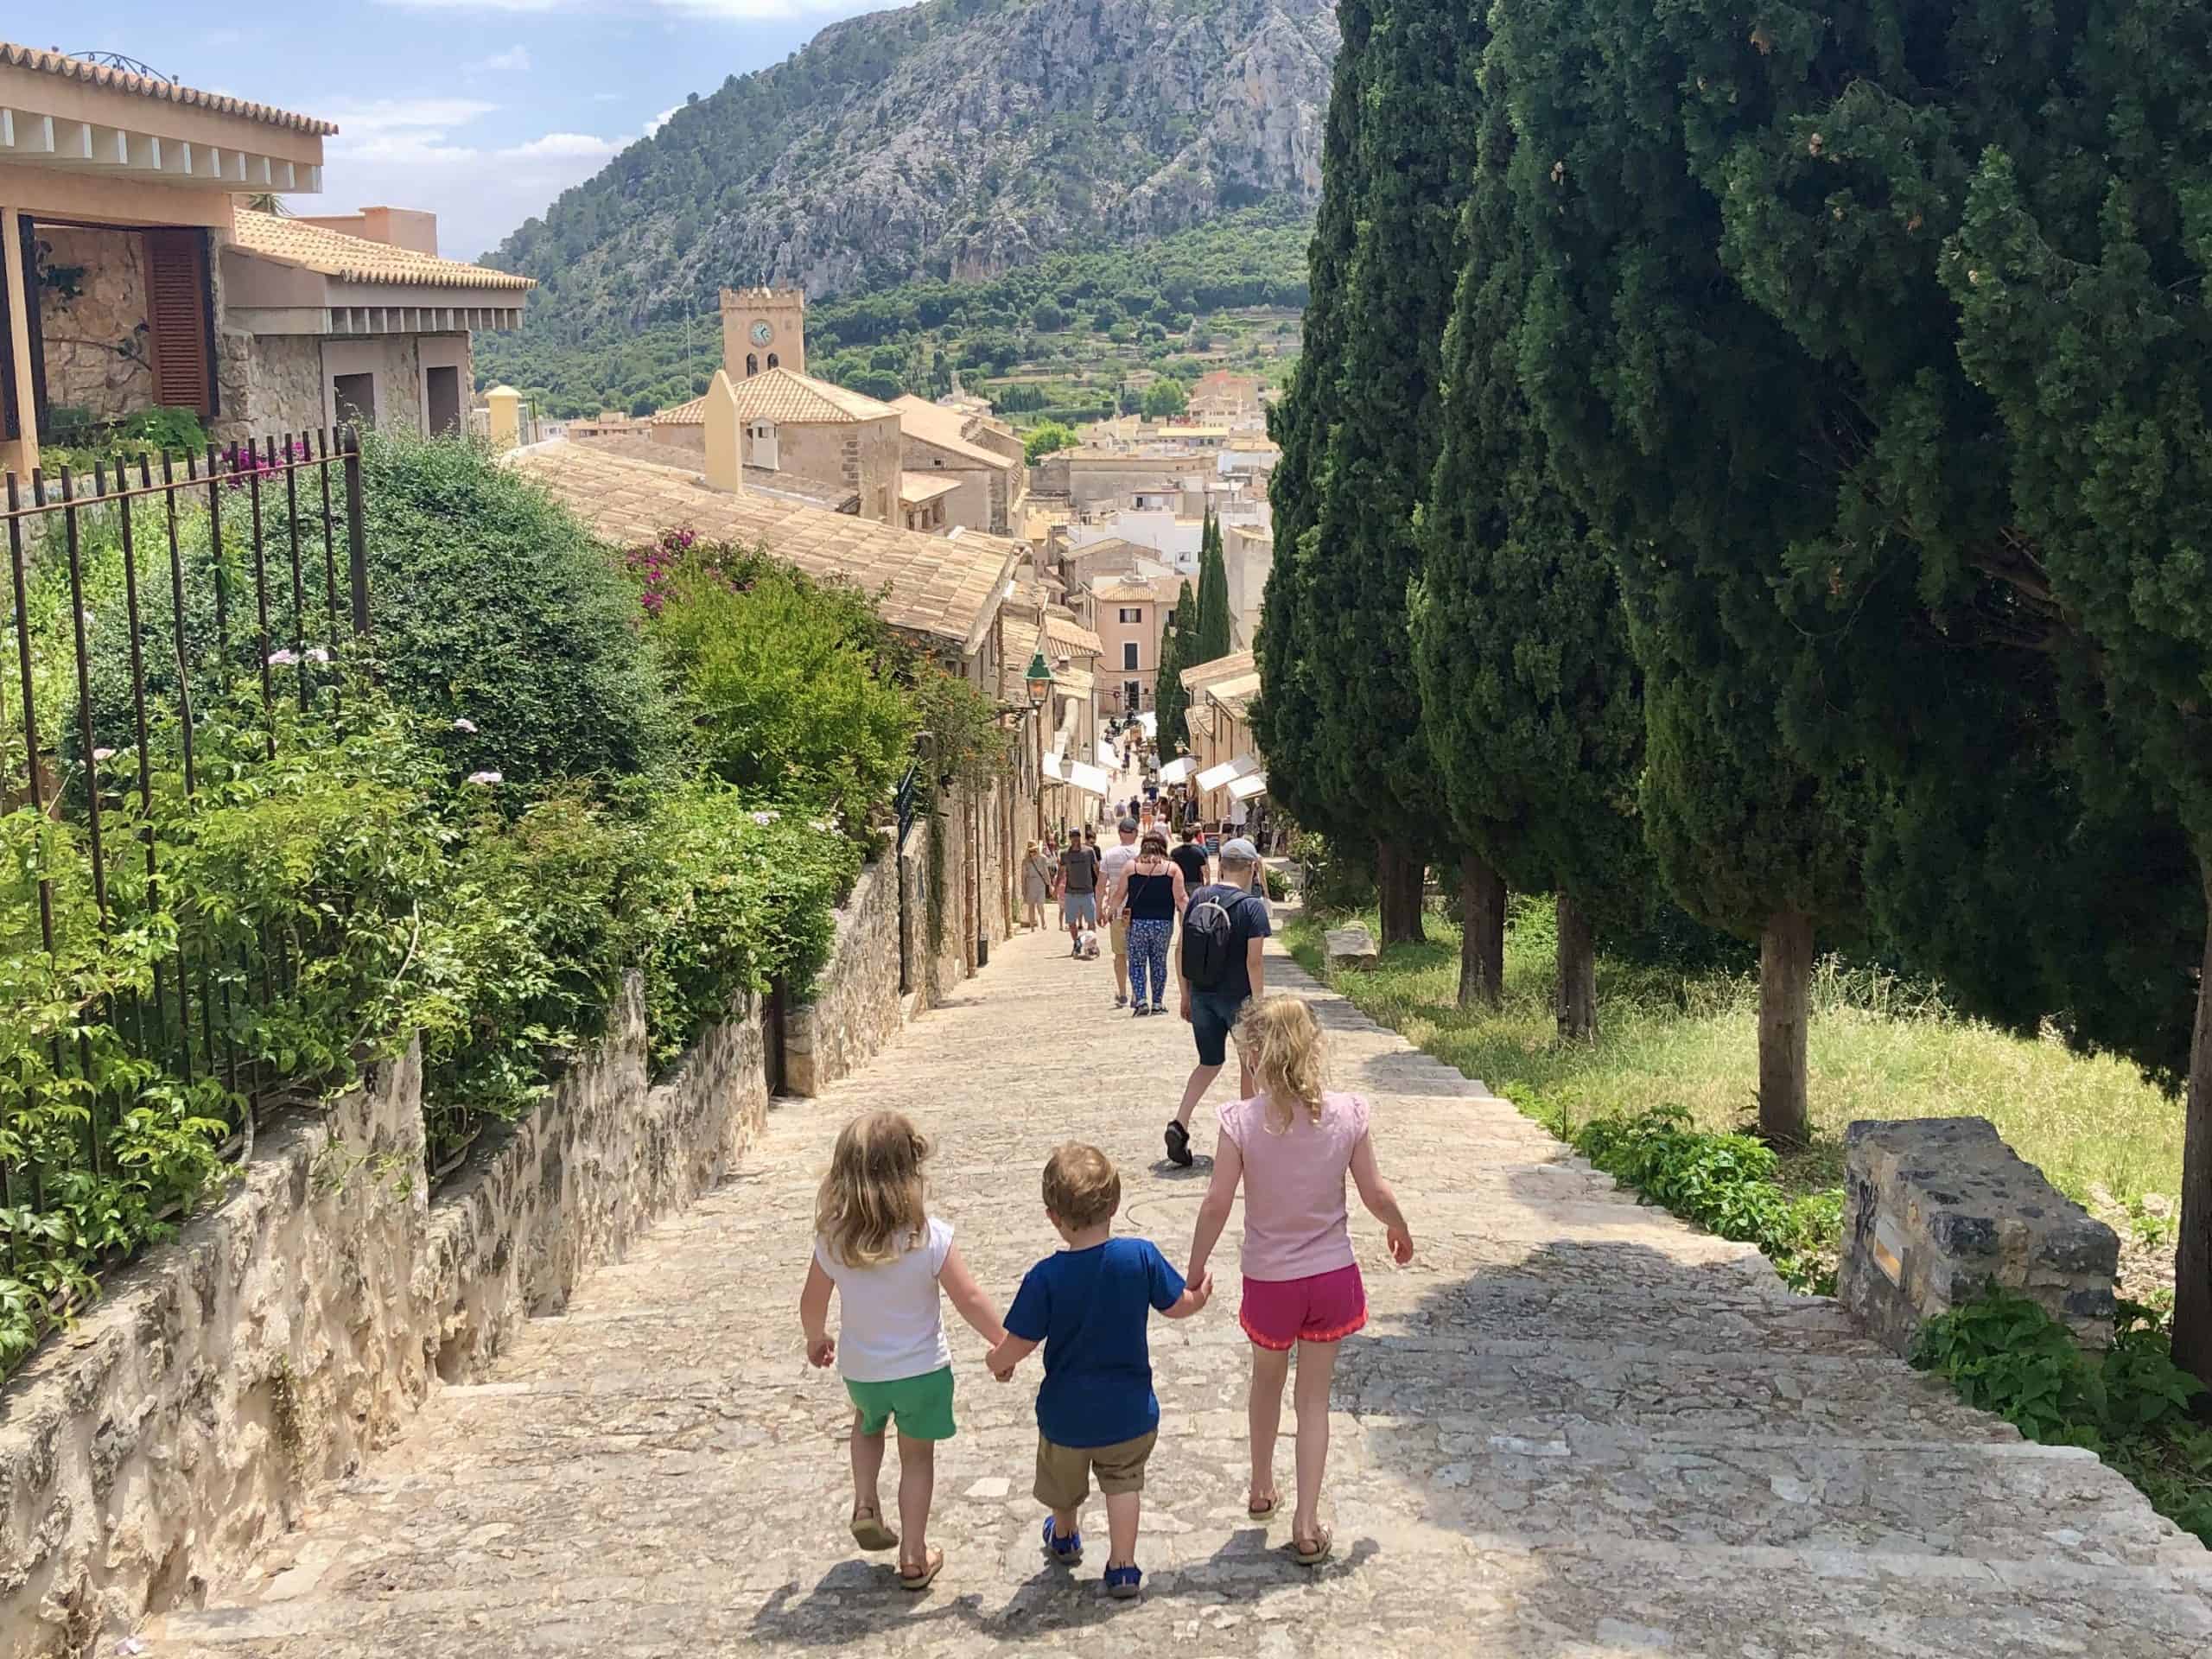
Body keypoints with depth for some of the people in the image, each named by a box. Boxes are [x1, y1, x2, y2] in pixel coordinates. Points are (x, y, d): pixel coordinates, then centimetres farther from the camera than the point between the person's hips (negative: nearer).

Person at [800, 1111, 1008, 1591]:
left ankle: (865, 1507, 18)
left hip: (860, 1368, 2)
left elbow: (813, 1300, -2)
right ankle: (914, 1557, 25)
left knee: (868, 1423, 34)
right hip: (922, 1370, -2)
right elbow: (970, 1300, -16)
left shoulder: (833, 1240, -16)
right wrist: (1004, 1344, 0)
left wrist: (816, 1338, 20)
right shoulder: (930, 1238, -24)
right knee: (917, 1456, 17)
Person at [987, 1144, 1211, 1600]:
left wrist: (998, 1362, 6)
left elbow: (1019, 1344, -17)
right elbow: (1178, 1305, -4)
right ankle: (1123, 1567, 19)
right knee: (1123, 1481, 23)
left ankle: (1065, 1537, 52)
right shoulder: (1141, 1257, -19)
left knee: (1064, 1485, 27)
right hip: (1129, 1409, 0)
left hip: (1066, 1412, 0)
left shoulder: (1046, 1277, -24)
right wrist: (1202, 1293, 20)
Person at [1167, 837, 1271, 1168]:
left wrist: (1186, 995, 13)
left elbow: (1182, 951, 4)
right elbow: (1254, 961, -17)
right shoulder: (1252, 906, -14)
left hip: (1202, 995, 4)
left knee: (1210, 1062, 16)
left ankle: (1179, 1123, -3)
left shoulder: (1197, 899, 1)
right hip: (1238, 997, -4)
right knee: (1250, 1063, 16)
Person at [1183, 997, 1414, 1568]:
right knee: (1315, 1397, 14)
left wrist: (1195, 1268, 2)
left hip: (1269, 1280, -1)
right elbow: (1375, 1193, -5)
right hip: (1333, 1276, 1)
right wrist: (1400, 1230, 17)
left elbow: (1217, 1203, -13)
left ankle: (1262, 1487, 44)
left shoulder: (1241, 1120, -19)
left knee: (1268, 1380, 26)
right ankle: (1306, 1524, 15)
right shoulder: (1348, 1114, -13)